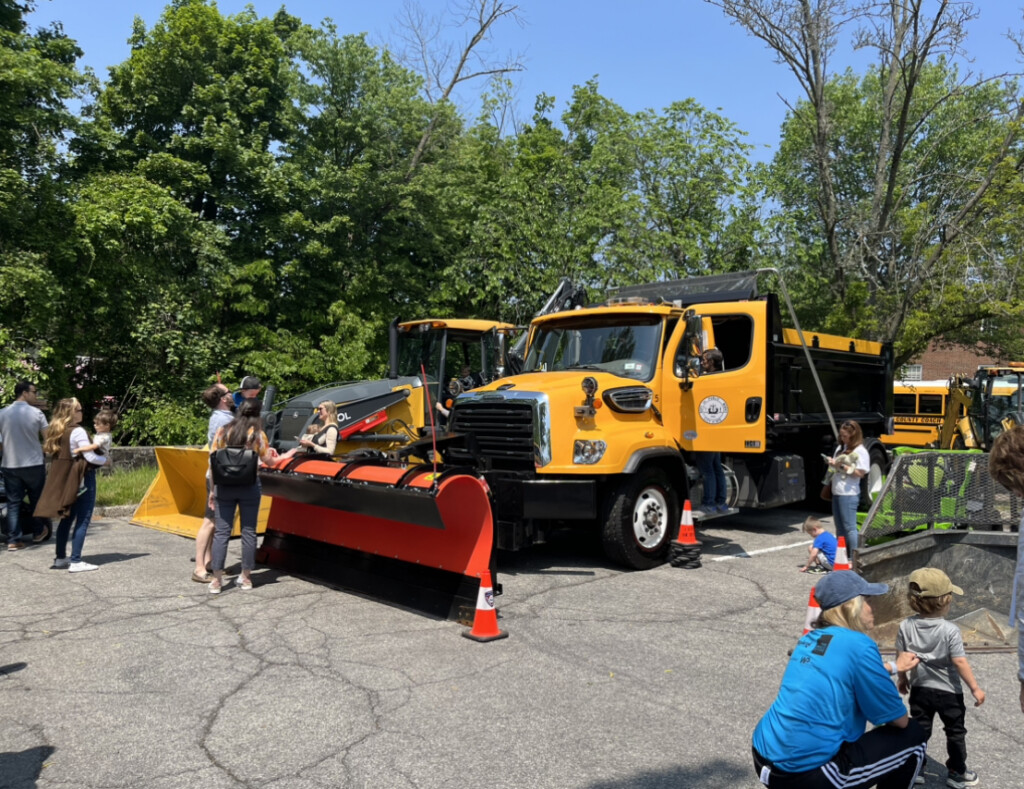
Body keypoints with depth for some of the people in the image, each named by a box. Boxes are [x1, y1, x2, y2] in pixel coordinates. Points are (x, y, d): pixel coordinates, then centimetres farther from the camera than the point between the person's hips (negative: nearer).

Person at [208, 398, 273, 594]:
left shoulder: (223, 431, 3)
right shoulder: (258, 434, -3)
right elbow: (268, 461, 1)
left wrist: (212, 489, 9)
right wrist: (269, 450, 23)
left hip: (224, 487, 2)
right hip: (249, 487, -2)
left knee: (221, 532, 5)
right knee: (248, 532, 8)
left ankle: (216, 580, 4)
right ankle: (246, 578, 15)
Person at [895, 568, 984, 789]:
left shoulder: (906, 626, -11)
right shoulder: (950, 630, -22)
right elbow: (960, 662, -20)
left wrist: (903, 679, 13)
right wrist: (975, 688, -9)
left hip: (920, 689, 3)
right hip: (948, 691, -3)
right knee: (955, 732, 18)